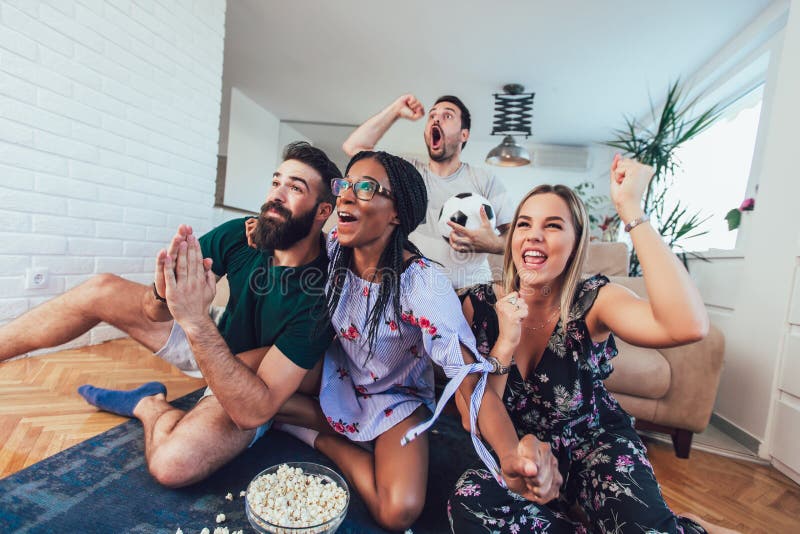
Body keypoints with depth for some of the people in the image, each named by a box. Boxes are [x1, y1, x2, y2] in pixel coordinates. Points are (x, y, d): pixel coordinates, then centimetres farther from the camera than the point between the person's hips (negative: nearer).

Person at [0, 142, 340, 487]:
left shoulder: (319, 294, -31)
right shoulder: (240, 235, -16)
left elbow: (257, 410, -35)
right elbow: (155, 312, -12)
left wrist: (196, 322, -44)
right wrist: (164, 293, -36)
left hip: (248, 392, -4)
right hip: (211, 345, 5)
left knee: (173, 462, -33)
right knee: (101, 289, -5)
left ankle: (150, 406, 1)